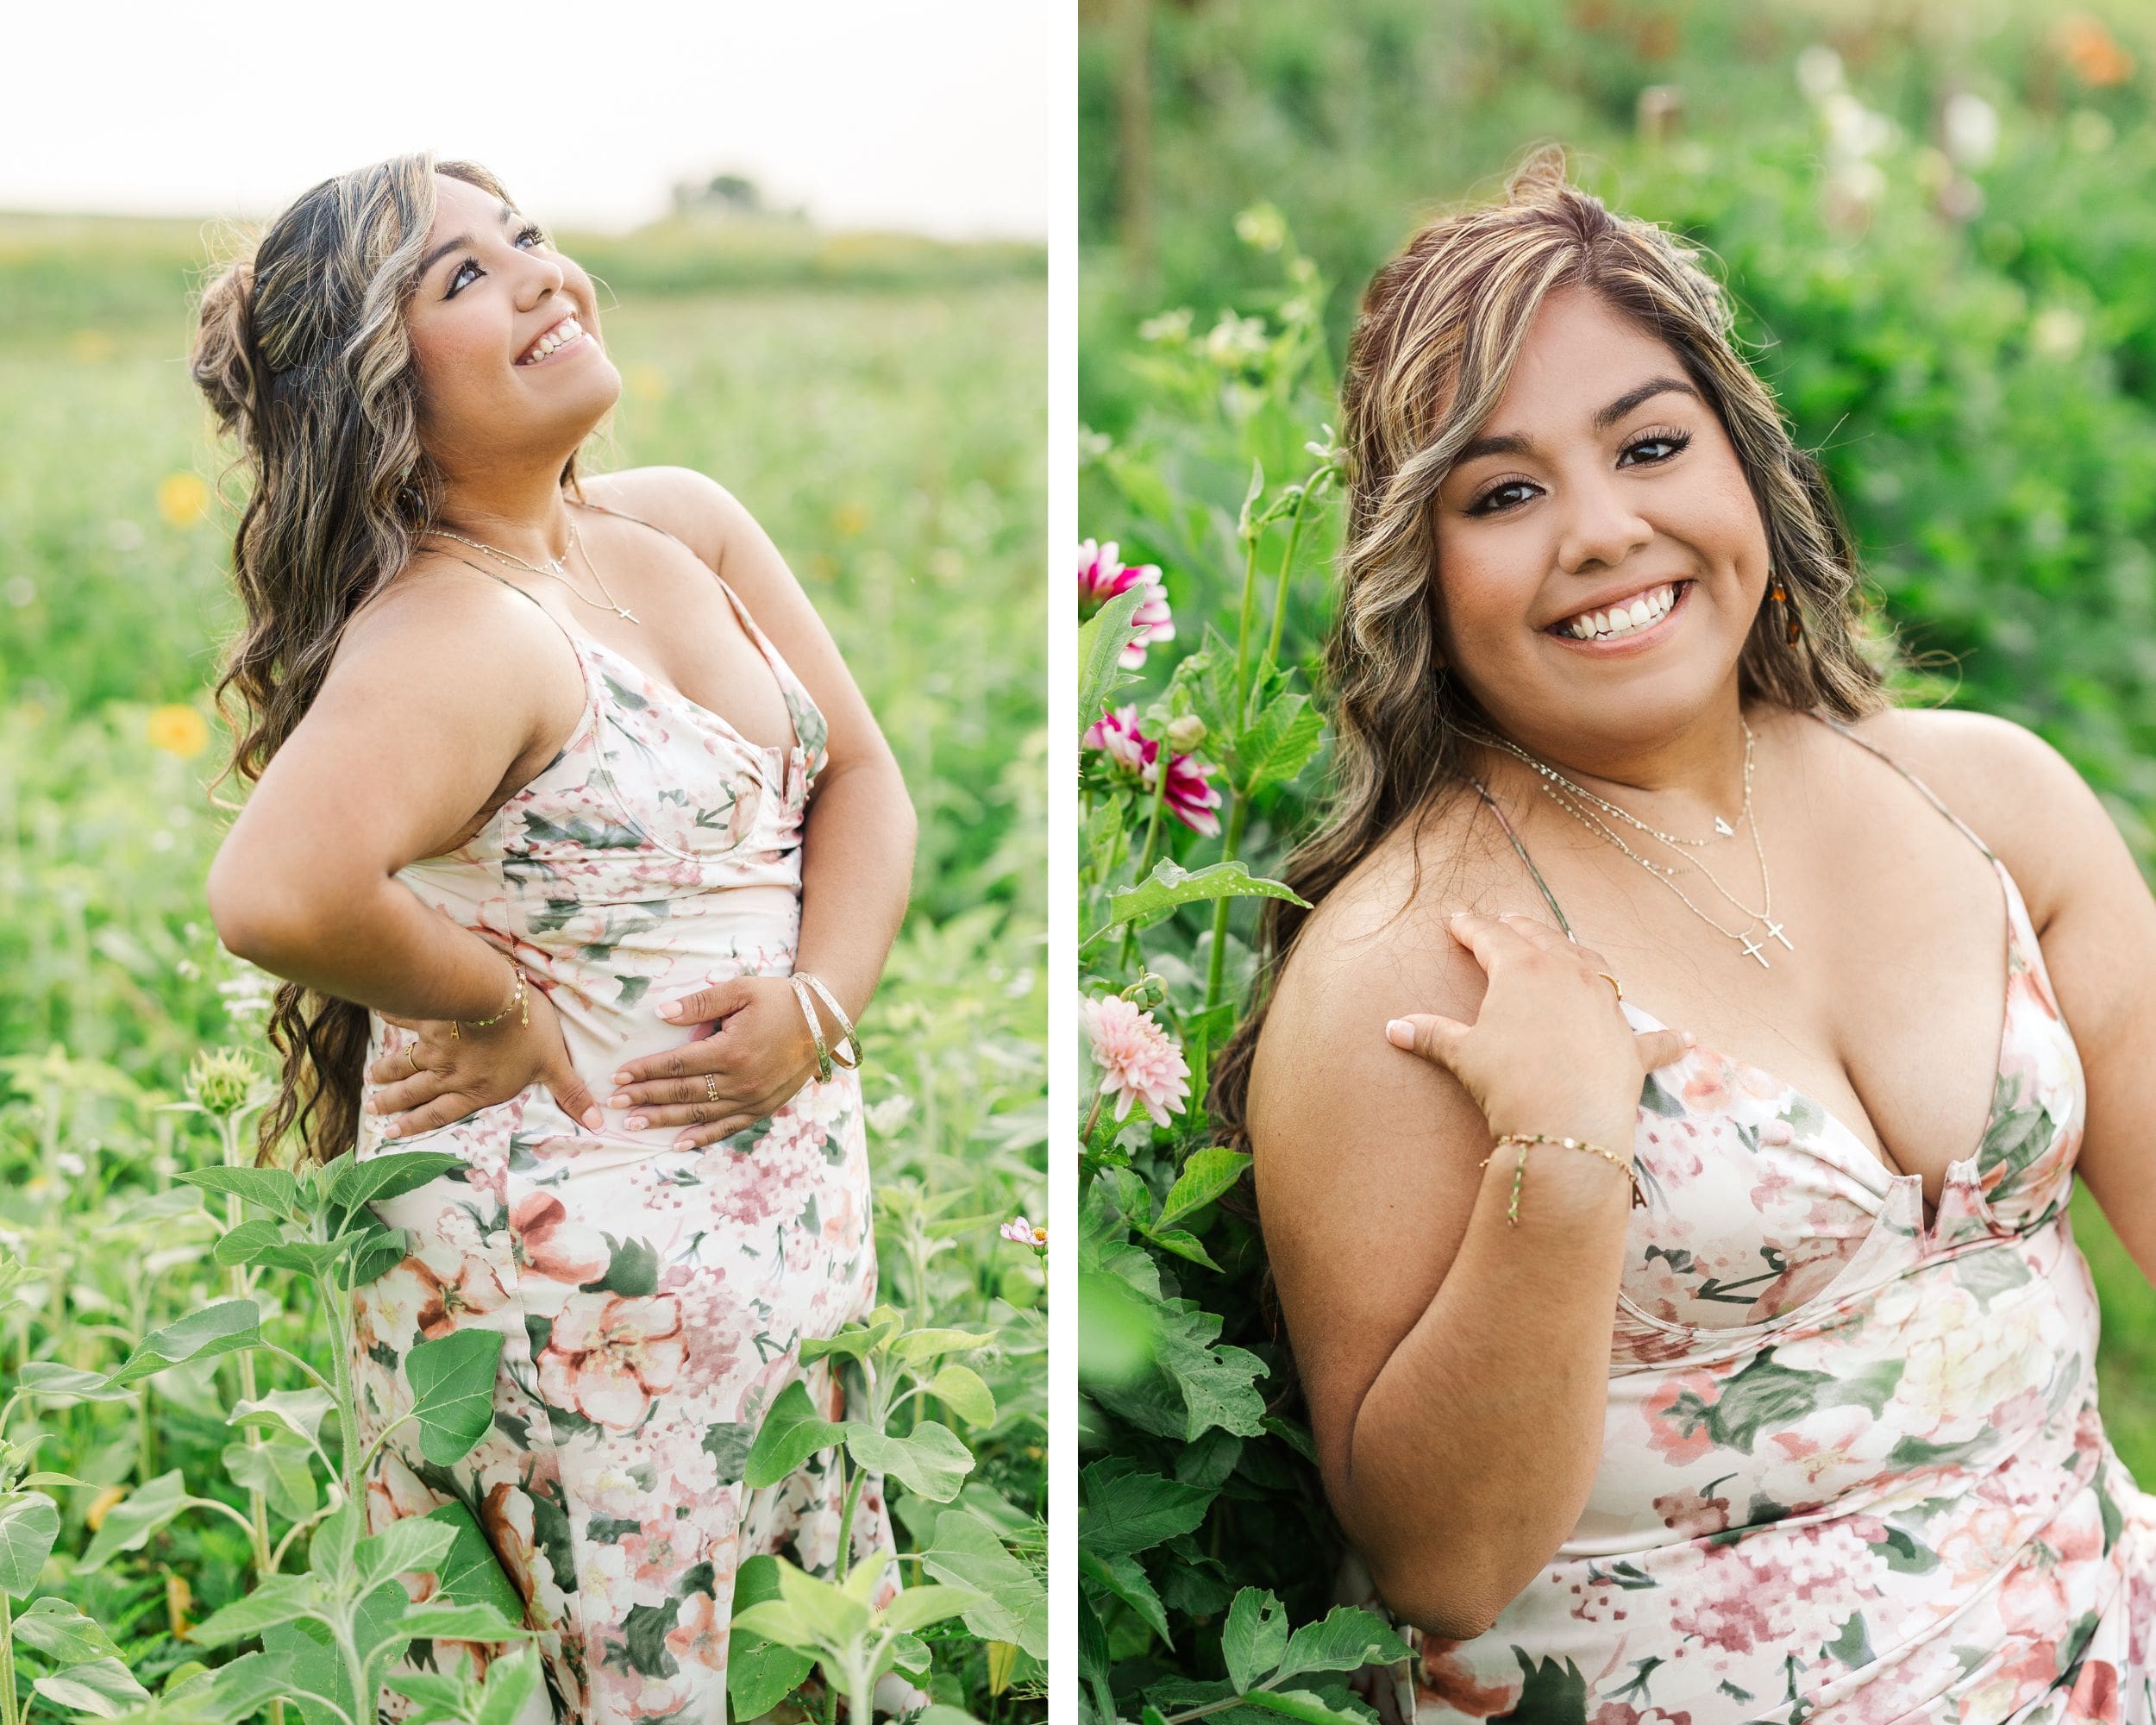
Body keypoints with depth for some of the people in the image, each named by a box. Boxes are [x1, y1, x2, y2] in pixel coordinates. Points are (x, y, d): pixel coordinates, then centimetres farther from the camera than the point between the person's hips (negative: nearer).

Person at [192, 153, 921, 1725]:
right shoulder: (447, 635, -20)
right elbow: (275, 897, -37)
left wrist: (817, 1006, -9)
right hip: (578, 1248, -8)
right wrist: (495, 1005, -20)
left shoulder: (684, 523, 6)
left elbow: (862, 774, 9)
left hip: (798, 1220, 8)